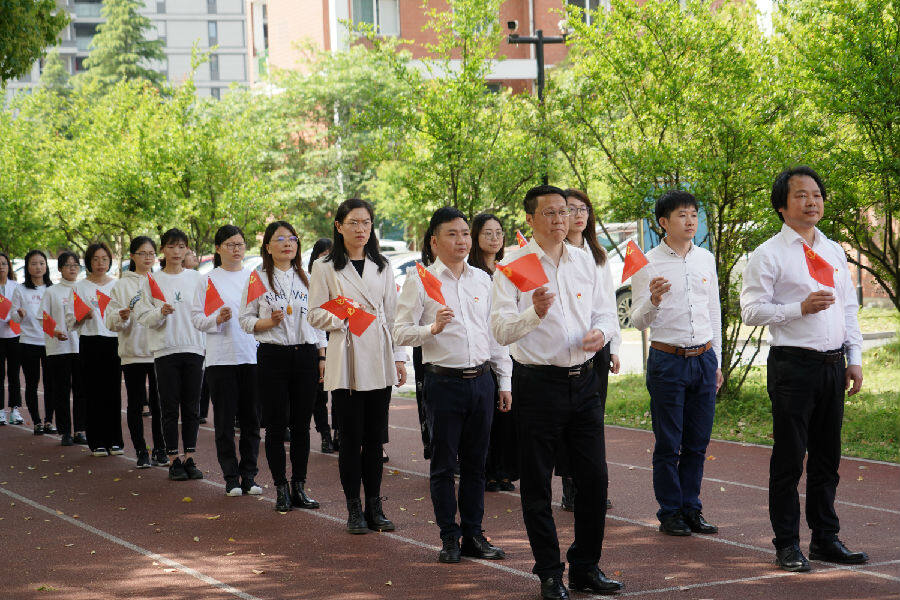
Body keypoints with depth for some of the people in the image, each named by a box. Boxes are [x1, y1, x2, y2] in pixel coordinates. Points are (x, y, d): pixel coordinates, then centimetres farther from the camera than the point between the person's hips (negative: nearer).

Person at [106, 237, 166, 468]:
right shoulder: (121, 286, 5)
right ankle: (141, 452, 9)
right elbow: (111, 322, 2)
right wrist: (121, 317, -19)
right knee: (135, 404, 2)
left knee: (159, 403, 1)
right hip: (132, 351, -1)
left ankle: (160, 450, 10)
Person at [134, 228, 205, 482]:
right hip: (165, 349, -2)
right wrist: (161, 313, -18)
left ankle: (189, 458, 11)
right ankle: (173, 460, 5)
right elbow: (143, 316, 0)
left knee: (192, 408, 4)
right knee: (170, 408, -1)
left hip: (193, 347, 2)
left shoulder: (196, 278, 8)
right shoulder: (151, 280, 3)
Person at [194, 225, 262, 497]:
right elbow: (196, 318, 2)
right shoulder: (209, 280, 4)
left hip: (252, 355, 2)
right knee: (225, 421, 1)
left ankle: (248, 475, 12)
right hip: (221, 359, -2)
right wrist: (217, 319, -15)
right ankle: (231, 477, 8)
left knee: (251, 420, 4)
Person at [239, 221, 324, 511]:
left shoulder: (306, 278, 12)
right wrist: (269, 322, -17)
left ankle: (299, 487, 12)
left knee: (302, 424, 4)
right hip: (273, 356, -3)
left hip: (305, 354, 3)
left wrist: (322, 357, 9)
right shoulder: (258, 279, 2)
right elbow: (245, 320, 1)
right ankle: (281, 489, 6)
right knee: (276, 424, -1)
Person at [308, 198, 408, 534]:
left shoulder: (382, 267, 13)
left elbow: (393, 314, 14)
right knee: (351, 437, -2)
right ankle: (354, 509, 5)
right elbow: (315, 315, 1)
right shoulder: (325, 268, 3)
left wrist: (399, 357, 8)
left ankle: (374, 506, 12)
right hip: (346, 361, -3)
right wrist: (344, 313, -17)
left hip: (379, 362, 3)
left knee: (375, 437, 5)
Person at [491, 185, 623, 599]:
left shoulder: (584, 262, 11)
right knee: (537, 483, 2)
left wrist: (601, 332, -6)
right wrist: (535, 312, -30)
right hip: (537, 382, -5)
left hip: (583, 380, 5)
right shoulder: (513, 265, -6)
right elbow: (500, 330, -12)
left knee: (594, 476, 6)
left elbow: (606, 311, 16)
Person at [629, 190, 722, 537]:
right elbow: (638, 321, -6)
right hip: (668, 359, -4)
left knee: (698, 442, 7)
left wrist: (716, 361, 16)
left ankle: (691, 509, 17)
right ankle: (670, 513, 10)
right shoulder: (648, 264, -4)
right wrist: (654, 300, -27)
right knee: (668, 444, 0)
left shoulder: (706, 259, 10)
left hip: (703, 358, 4)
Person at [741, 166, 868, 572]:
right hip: (793, 366, -6)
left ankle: (825, 539, 21)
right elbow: (751, 311, -10)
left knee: (827, 458, 12)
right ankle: (787, 544, 6)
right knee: (789, 459, -1)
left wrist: (854, 359, 10)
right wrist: (800, 308, -19)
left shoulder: (834, 251, 15)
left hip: (833, 365, 6)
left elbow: (849, 307, 18)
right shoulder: (768, 255, -4)